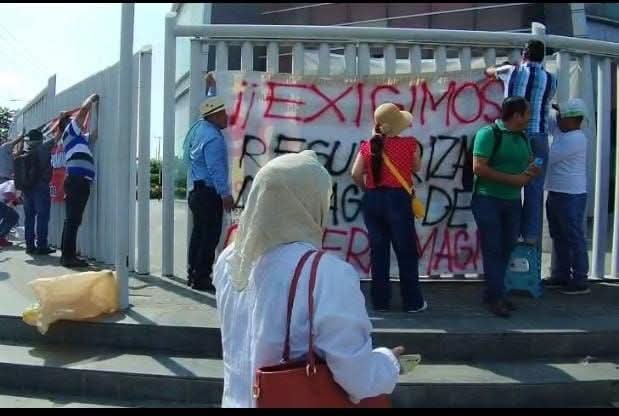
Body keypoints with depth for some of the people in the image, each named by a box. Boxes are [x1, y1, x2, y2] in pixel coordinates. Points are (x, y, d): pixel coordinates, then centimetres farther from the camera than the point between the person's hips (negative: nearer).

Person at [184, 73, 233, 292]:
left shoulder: (201, 127, 12)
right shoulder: (213, 138, -17)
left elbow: (211, 106, 32)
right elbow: (216, 170, -22)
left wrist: (211, 87, 43)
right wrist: (225, 194, -19)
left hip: (197, 190, 10)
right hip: (209, 193, -10)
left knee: (199, 233, 14)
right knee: (210, 236, -7)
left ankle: (193, 274, 20)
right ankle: (201, 278, -4)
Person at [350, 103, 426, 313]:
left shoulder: (368, 146, 2)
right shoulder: (409, 144, -4)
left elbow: (355, 174, -4)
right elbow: (416, 168, 11)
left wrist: (367, 188, 12)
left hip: (372, 200, 3)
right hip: (397, 199, -3)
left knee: (378, 251, 11)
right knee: (407, 251, 8)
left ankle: (380, 301, 17)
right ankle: (413, 302, 14)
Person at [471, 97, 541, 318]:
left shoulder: (523, 137, 11)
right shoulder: (488, 133, -12)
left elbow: (528, 165, 22)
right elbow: (478, 168, -20)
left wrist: (531, 172, -4)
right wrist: (513, 179, -19)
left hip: (513, 201, 7)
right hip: (488, 200, -7)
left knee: (506, 248, 11)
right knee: (493, 249, -2)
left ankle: (492, 293, 24)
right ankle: (496, 297, 7)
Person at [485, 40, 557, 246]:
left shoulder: (511, 71, 5)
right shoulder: (550, 79, 5)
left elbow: (488, 71, 24)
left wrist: (502, 70, 44)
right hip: (538, 137, 0)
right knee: (534, 187, 2)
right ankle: (531, 234, 4)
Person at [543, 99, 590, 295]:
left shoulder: (574, 139, -18)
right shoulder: (561, 131, 10)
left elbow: (547, 158, -21)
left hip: (571, 197, -10)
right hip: (556, 194, 10)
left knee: (574, 239, -3)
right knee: (559, 238, 14)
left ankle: (580, 281, 4)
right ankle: (560, 275, 23)